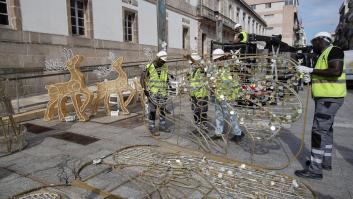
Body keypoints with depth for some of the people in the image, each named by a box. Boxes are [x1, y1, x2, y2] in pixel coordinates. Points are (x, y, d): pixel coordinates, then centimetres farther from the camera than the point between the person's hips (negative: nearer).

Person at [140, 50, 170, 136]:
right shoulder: (149, 67, -10)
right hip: (152, 93, -5)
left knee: (163, 110, 13)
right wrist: (145, 89, -16)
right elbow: (142, 78, -7)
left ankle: (162, 126, 28)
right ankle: (152, 128, 13)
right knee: (152, 111, 2)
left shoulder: (165, 67, 4)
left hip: (163, 93, 5)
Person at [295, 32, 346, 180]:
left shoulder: (334, 50, -10)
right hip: (325, 98, 11)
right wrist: (311, 78, 6)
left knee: (318, 131, -12)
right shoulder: (324, 55, 19)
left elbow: (336, 71, -26)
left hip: (329, 99, -11)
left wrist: (311, 70, -22)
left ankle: (315, 169, -7)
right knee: (326, 129, 17)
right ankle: (326, 161, 31)